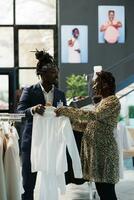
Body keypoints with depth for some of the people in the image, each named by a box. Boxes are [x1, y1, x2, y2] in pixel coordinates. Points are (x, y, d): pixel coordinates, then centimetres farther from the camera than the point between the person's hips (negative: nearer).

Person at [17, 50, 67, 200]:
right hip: (32, 143, -3)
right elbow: (20, 113, -15)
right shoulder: (29, 91, -3)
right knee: (28, 184, 1)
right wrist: (32, 110, -34)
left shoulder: (60, 94, 8)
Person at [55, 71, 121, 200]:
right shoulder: (103, 102, 19)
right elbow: (88, 126, 17)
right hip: (95, 150, 9)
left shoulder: (113, 101, -9)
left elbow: (94, 116, -24)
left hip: (104, 151, -9)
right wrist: (67, 118, 9)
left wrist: (67, 110, -22)